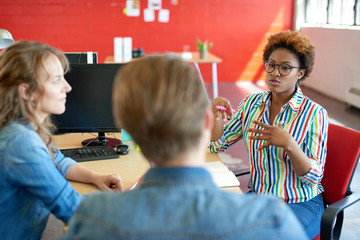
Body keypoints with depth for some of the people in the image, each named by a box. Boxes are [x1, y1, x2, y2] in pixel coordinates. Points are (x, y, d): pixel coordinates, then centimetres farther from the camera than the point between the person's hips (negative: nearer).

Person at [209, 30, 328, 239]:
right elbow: (217, 144, 6)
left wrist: (288, 144, -31)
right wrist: (217, 113, -12)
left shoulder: (315, 114, -12)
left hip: (301, 204, -3)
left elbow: (314, 176, -14)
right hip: (258, 196, 4)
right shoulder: (252, 103, 2)